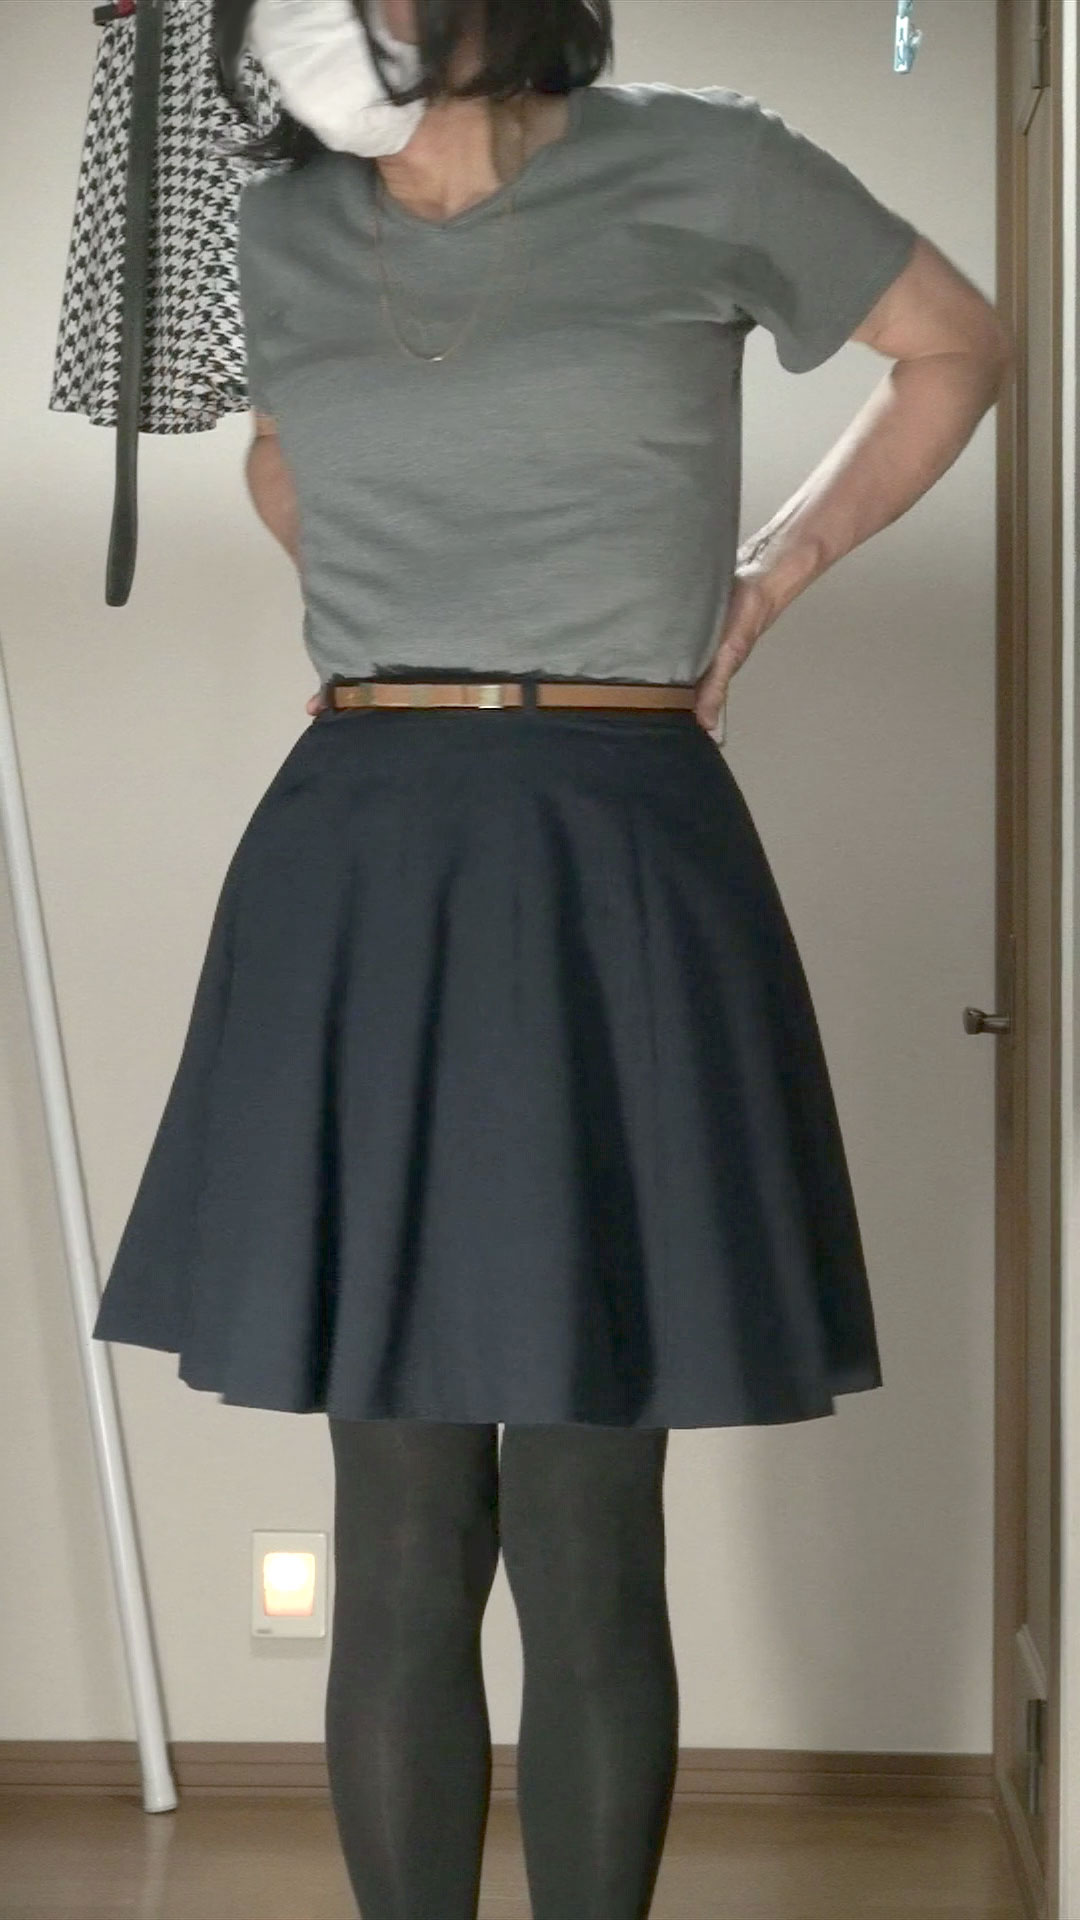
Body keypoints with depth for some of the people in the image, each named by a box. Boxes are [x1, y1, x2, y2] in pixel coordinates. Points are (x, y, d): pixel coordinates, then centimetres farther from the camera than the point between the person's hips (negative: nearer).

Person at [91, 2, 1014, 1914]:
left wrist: (767, 577, 10)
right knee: (398, 1551, 5)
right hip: (354, 882, 3)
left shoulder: (699, 172, 1)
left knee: (587, 1557, 0)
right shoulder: (279, 232, 11)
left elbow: (957, 344, 16)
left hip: (614, 877, -3)